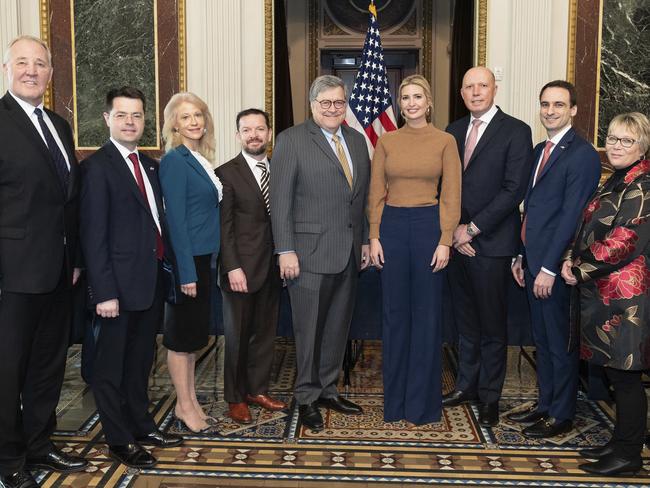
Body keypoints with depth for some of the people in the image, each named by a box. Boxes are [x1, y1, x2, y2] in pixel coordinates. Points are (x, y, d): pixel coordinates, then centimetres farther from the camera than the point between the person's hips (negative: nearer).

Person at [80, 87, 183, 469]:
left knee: (141, 360, 19)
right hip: (121, 283, -7)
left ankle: (141, 424, 34)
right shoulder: (98, 166, -10)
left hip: (152, 279, 7)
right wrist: (105, 292, -18)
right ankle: (119, 440, 21)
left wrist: (166, 268, 4)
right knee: (112, 365, 8)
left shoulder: (151, 165, 12)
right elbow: (94, 235, -14)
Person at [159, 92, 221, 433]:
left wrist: (202, 265, 10)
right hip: (186, 259, -8)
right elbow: (175, 218, -17)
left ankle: (190, 399, 26)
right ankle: (184, 406, 14)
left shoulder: (201, 159, 11)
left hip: (202, 256, 8)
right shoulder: (175, 160, -13)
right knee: (183, 332, 2)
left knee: (194, 331, 15)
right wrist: (186, 270, -20)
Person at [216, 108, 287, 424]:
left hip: (273, 268, 5)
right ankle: (236, 398, 19)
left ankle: (258, 390, 27)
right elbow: (224, 226, -9)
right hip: (241, 269, -5)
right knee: (238, 335, 6)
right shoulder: (227, 173, -5)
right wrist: (233, 268, -15)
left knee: (265, 333, 12)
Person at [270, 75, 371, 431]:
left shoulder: (357, 140, 13)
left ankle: (328, 389, 29)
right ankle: (307, 398, 19)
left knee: (338, 327, 14)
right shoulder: (292, 140, -5)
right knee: (309, 329, 4)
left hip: (349, 253, 6)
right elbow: (280, 200, -9)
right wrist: (285, 251, -13)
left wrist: (364, 241, 12)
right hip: (311, 252, -5)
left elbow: (362, 196, 15)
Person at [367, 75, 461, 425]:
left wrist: (445, 241, -8)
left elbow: (451, 195, -2)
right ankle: (395, 399, 22)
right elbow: (376, 193, 6)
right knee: (394, 312, 8)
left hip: (429, 225, -2)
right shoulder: (386, 141, 6)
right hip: (392, 225, 2)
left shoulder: (445, 142, 1)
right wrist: (374, 237, 0)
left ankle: (423, 401, 19)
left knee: (426, 313, 5)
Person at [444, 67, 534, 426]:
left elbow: (514, 190, -12)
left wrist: (472, 229, -13)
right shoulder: (453, 131, 12)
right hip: (456, 240, 5)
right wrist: (454, 229, -3)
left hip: (491, 243, -5)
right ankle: (466, 385, 27)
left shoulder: (516, 132, -5)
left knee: (492, 325, 4)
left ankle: (489, 396, 18)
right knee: (465, 321, 14)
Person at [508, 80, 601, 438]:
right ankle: (545, 403, 29)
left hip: (556, 265, -8)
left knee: (560, 342, 4)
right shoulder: (540, 150, 15)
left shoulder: (582, 154, -13)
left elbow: (571, 216, -18)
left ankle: (561, 415, 17)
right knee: (542, 339, 16)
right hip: (533, 261, 8)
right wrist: (520, 256, 14)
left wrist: (549, 268, -19)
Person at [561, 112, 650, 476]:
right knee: (617, 374, 15)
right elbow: (594, 232, 20)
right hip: (604, 292, 9)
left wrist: (578, 269, -11)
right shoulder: (617, 181, 16)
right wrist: (575, 260, 2)